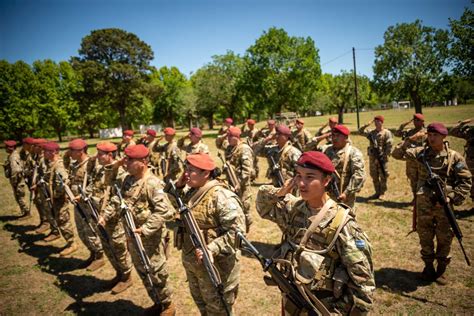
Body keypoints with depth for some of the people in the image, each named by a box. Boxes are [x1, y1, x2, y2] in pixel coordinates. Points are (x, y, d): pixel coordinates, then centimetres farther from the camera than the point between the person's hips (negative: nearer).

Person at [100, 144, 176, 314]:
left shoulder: (152, 184, -24)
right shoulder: (127, 180, 4)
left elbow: (165, 211, -29)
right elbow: (117, 200, 16)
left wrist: (146, 229, -29)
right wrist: (106, 215, 4)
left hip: (150, 239, -9)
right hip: (133, 237, 9)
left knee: (156, 273, 7)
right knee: (142, 272, 22)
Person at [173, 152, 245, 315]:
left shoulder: (221, 197, -26)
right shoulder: (190, 191, 0)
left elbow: (236, 231, -28)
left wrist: (211, 250, -35)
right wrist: (178, 186, -3)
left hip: (214, 265, -8)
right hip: (191, 261, 8)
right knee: (200, 301, 30)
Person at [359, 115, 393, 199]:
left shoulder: (387, 133, -6)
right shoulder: (371, 132, 9)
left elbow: (389, 146, -10)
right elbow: (360, 131, 8)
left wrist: (384, 156, -15)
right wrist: (366, 125, -5)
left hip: (382, 158, -5)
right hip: (372, 158, 5)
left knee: (383, 176, 3)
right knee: (374, 176, 11)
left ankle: (382, 193, 13)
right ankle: (377, 192, 23)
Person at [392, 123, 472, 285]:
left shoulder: (454, 157, -5)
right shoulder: (421, 153, -1)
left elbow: (466, 180, -2)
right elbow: (397, 154, -2)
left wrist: (453, 198, -12)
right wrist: (408, 141, -16)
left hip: (443, 205, -1)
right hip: (424, 204, 1)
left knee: (444, 239, 11)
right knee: (425, 238, 13)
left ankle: (441, 270, 29)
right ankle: (428, 267, 32)